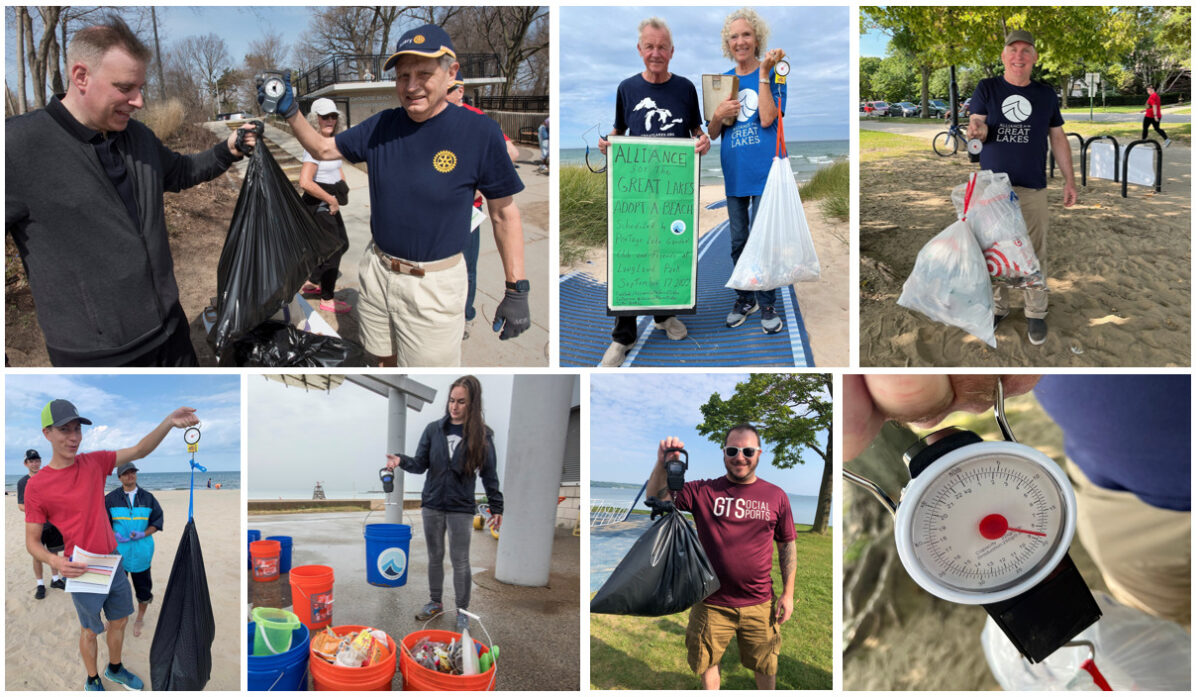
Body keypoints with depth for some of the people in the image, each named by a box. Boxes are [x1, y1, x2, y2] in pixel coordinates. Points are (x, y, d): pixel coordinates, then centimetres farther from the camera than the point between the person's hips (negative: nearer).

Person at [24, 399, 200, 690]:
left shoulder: (94, 462, -2)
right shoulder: (37, 486, -14)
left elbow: (139, 450, -10)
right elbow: (32, 541, -9)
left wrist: (168, 422, -27)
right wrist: (55, 561, -30)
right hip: (82, 570, -4)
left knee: (119, 621, 20)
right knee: (90, 630, 13)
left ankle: (115, 669, 43)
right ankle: (92, 680, 36)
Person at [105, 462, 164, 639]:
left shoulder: (148, 498, 4)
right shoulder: (111, 498, 1)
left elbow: (157, 521, 5)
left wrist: (143, 534, -11)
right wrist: (114, 535, -13)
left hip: (141, 550, 1)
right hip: (118, 550, -1)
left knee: (143, 587, 6)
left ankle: (140, 619, 25)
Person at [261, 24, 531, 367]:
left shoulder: (479, 132, -14)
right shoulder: (381, 126, 0)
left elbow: (504, 213, -8)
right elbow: (323, 148, 13)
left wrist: (517, 291, -9)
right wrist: (290, 111, -5)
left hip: (434, 285, -5)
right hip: (377, 270, 5)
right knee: (386, 359, 20)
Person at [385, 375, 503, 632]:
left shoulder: (482, 435, -7)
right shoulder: (433, 429, -2)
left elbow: (489, 475, -3)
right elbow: (420, 465, -1)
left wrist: (497, 508, -3)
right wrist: (401, 461, -21)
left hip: (461, 508, -3)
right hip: (432, 505, 3)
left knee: (460, 562, 4)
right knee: (434, 557, 16)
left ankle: (462, 611, 20)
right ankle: (435, 602, 33)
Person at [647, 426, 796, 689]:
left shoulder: (776, 496, 0)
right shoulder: (703, 491, -4)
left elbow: (787, 544, 6)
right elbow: (657, 499, -10)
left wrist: (788, 593, 4)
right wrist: (663, 463, -27)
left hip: (759, 604, 1)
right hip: (712, 604, 0)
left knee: (765, 666, 17)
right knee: (708, 663, 15)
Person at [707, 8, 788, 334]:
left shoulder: (773, 74, -2)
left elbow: (767, 119, -18)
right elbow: (712, 134, 11)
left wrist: (764, 73, -17)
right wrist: (718, 115, -11)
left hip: (764, 170, -5)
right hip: (734, 172, 5)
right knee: (738, 241, 12)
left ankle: (767, 304, 10)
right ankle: (745, 298, 26)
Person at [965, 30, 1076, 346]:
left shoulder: (1046, 94, 8)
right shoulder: (986, 88, 3)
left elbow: (1058, 139, 12)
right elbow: (978, 126, -3)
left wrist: (1069, 179, 7)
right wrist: (977, 130, -28)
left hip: (1033, 189, 1)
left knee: (1035, 254, 2)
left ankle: (1036, 313, 13)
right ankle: (997, 306, 20)